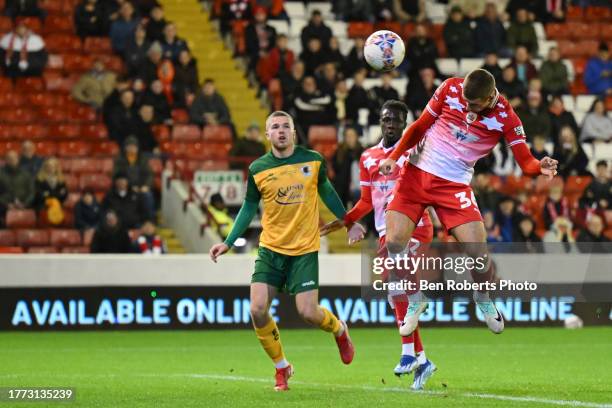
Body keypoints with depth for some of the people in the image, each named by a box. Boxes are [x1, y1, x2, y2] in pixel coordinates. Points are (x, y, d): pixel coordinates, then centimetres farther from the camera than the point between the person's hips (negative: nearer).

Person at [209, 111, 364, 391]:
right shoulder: (258, 169, -3)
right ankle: (281, 368, 10)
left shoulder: (313, 160, -3)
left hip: (304, 251, -1)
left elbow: (326, 192, 15)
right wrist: (228, 243, 4)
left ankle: (339, 330, 29)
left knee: (308, 313, -9)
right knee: (257, 310, -12)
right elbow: (249, 208, 9)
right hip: (270, 250, 1)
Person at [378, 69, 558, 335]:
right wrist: (394, 156, -6)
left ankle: (483, 299, 21)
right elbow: (421, 125, 3)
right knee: (394, 242, -14)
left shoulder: (505, 117, -12)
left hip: (455, 184, -1)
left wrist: (540, 168, -37)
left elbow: (525, 161, -14)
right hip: (417, 172, 1)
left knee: (477, 251, -13)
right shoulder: (450, 88, -8)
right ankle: (416, 301, 12)